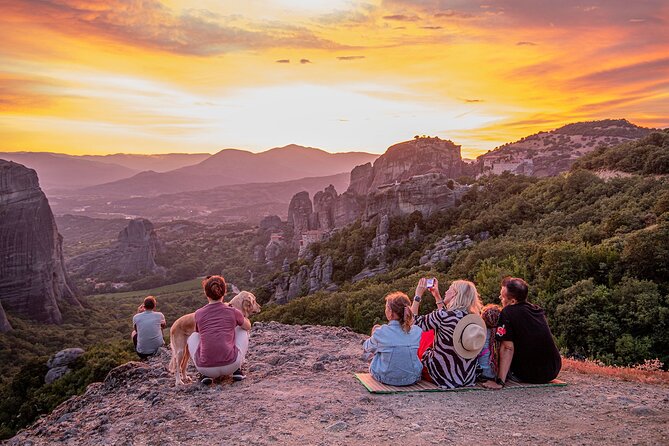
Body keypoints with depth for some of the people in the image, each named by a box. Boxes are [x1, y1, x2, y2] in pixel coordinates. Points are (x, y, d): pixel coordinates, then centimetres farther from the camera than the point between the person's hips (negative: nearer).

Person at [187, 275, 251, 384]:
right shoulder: (233, 311, 2)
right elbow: (248, 326, 23)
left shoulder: (198, 314, 4)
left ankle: (207, 374, 16)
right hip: (231, 366, -1)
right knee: (242, 330, 25)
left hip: (205, 368, 1)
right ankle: (237, 370, 20)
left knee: (193, 337, 29)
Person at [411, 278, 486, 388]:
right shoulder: (475, 318, -4)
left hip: (444, 378, -6)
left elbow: (413, 322, -8)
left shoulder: (443, 316, -24)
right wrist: (437, 296, 20)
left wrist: (418, 296, -3)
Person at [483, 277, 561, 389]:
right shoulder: (538, 309, 6)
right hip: (554, 371, 6)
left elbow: (508, 348, -20)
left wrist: (500, 381, -20)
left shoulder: (507, 313, -16)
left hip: (531, 376, -6)